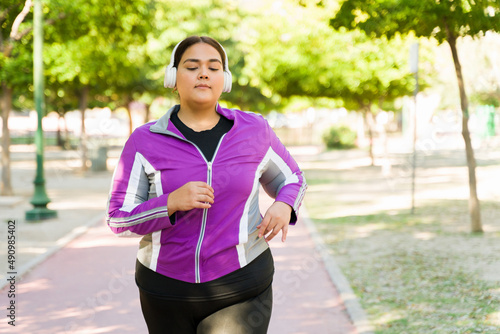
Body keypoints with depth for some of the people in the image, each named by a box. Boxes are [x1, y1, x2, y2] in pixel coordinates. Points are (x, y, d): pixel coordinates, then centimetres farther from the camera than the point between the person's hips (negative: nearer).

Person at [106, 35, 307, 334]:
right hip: (167, 289, 1)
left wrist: (284, 206, -8)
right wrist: (171, 203, -23)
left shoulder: (254, 131, 0)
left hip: (238, 291, -1)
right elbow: (119, 219, -5)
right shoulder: (145, 142, -3)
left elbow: (291, 179, 15)